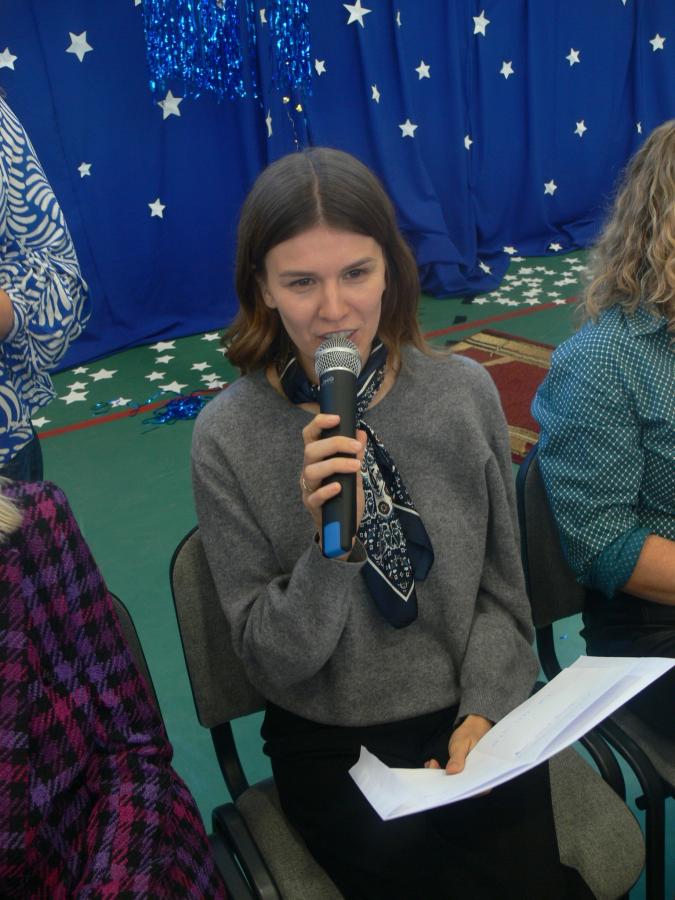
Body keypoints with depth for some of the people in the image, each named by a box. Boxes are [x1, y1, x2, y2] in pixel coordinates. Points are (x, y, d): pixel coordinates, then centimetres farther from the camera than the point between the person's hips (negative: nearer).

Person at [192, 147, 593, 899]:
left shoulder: (465, 392, -8)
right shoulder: (226, 439, -15)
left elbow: (501, 593, 2)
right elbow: (272, 662, -11)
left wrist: (482, 714, -13)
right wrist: (334, 545, -27)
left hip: (473, 722, 2)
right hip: (332, 747, -2)